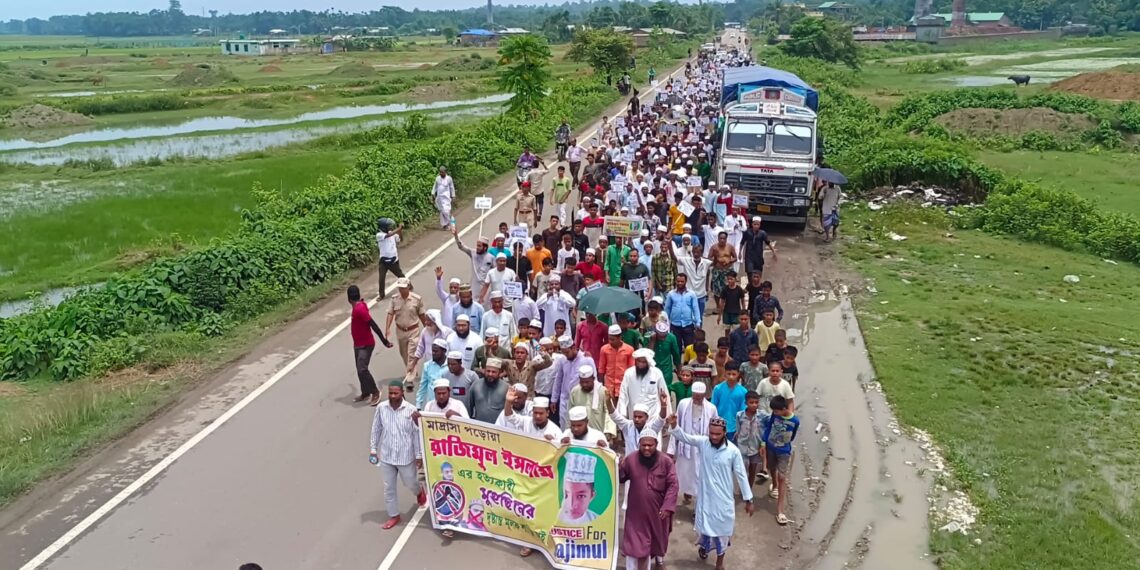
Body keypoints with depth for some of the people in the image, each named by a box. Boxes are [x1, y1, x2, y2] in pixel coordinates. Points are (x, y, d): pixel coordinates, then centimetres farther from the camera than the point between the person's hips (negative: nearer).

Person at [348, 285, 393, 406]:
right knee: (360, 370, 14)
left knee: (362, 369, -17)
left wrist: (384, 341, -23)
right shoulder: (359, 306, 5)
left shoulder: (359, 309, -24)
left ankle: (375, 392, -4)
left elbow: (373, 325, -25)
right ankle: (365, 393, 25)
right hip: (358, 344, 10)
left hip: (366, 345, -10)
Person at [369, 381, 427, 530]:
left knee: (410, 483, 17)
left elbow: (417, 433, -10)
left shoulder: (411, 410, -18)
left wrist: (419, 455, -5)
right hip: (386, 456, 2)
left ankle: (419, 492, 53)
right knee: (389, 487, 13)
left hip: (405, 456, -2)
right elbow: (376, 429, 3)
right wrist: (373, 449, 8)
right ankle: (394, 515, 31)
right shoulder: (381, 408, -10)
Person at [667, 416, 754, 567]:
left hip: (723, 498, -1)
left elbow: (741, 475, -9)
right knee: (705, 524, 19)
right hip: (705, 496, 1)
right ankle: (704, 546, 51)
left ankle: (720, 560, 37)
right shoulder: (702, 442, -12)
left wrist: (748, 499, -5)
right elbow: (684, 436, -22)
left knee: (722, 528, 14)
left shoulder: (733, 451, -16)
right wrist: (674, 425, -43)